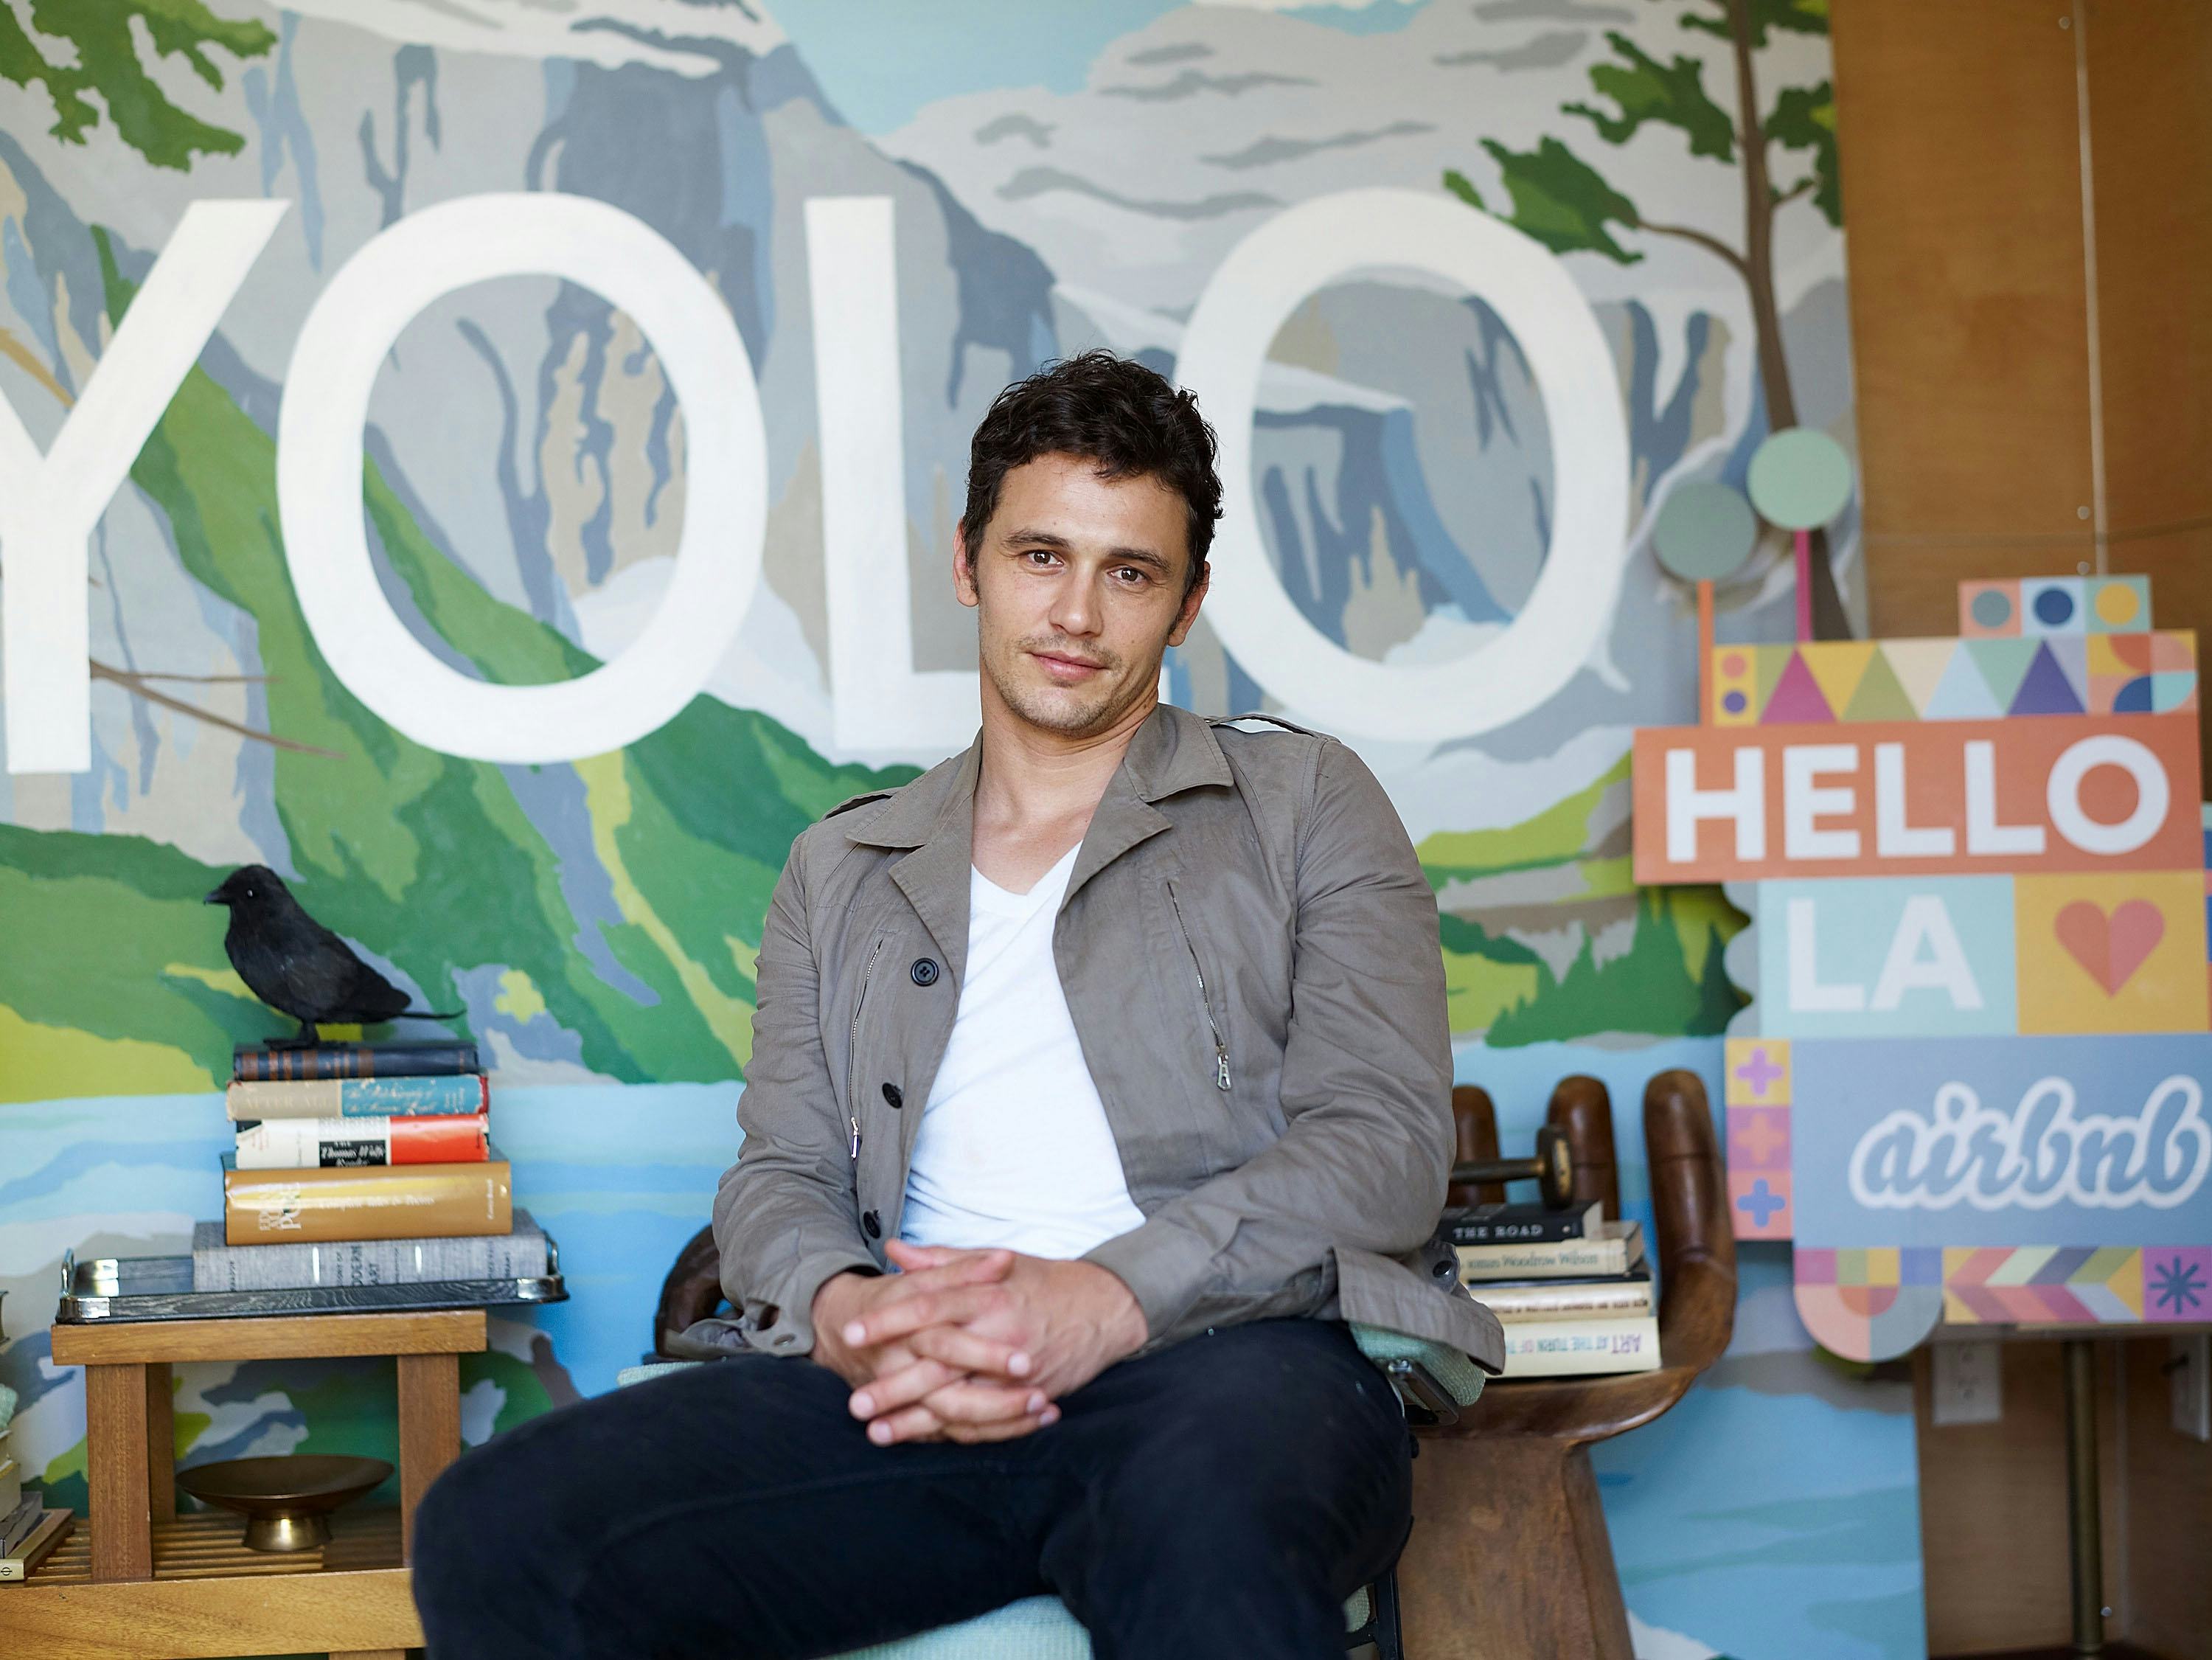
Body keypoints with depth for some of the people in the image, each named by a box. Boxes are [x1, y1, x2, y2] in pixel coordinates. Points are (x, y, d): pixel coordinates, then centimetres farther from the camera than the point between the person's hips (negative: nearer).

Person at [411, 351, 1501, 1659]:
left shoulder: (1305, 804, 16)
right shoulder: (842, 873, 26)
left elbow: (1386, 1142, 2)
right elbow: (779, 1175, 18)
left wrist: (1107, 1298, -15)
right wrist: (842, 1311, -10)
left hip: (1230, 1353, -4)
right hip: (906, 1389, 5)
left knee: (1210, 1534, -44)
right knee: (493, 1535, -22)